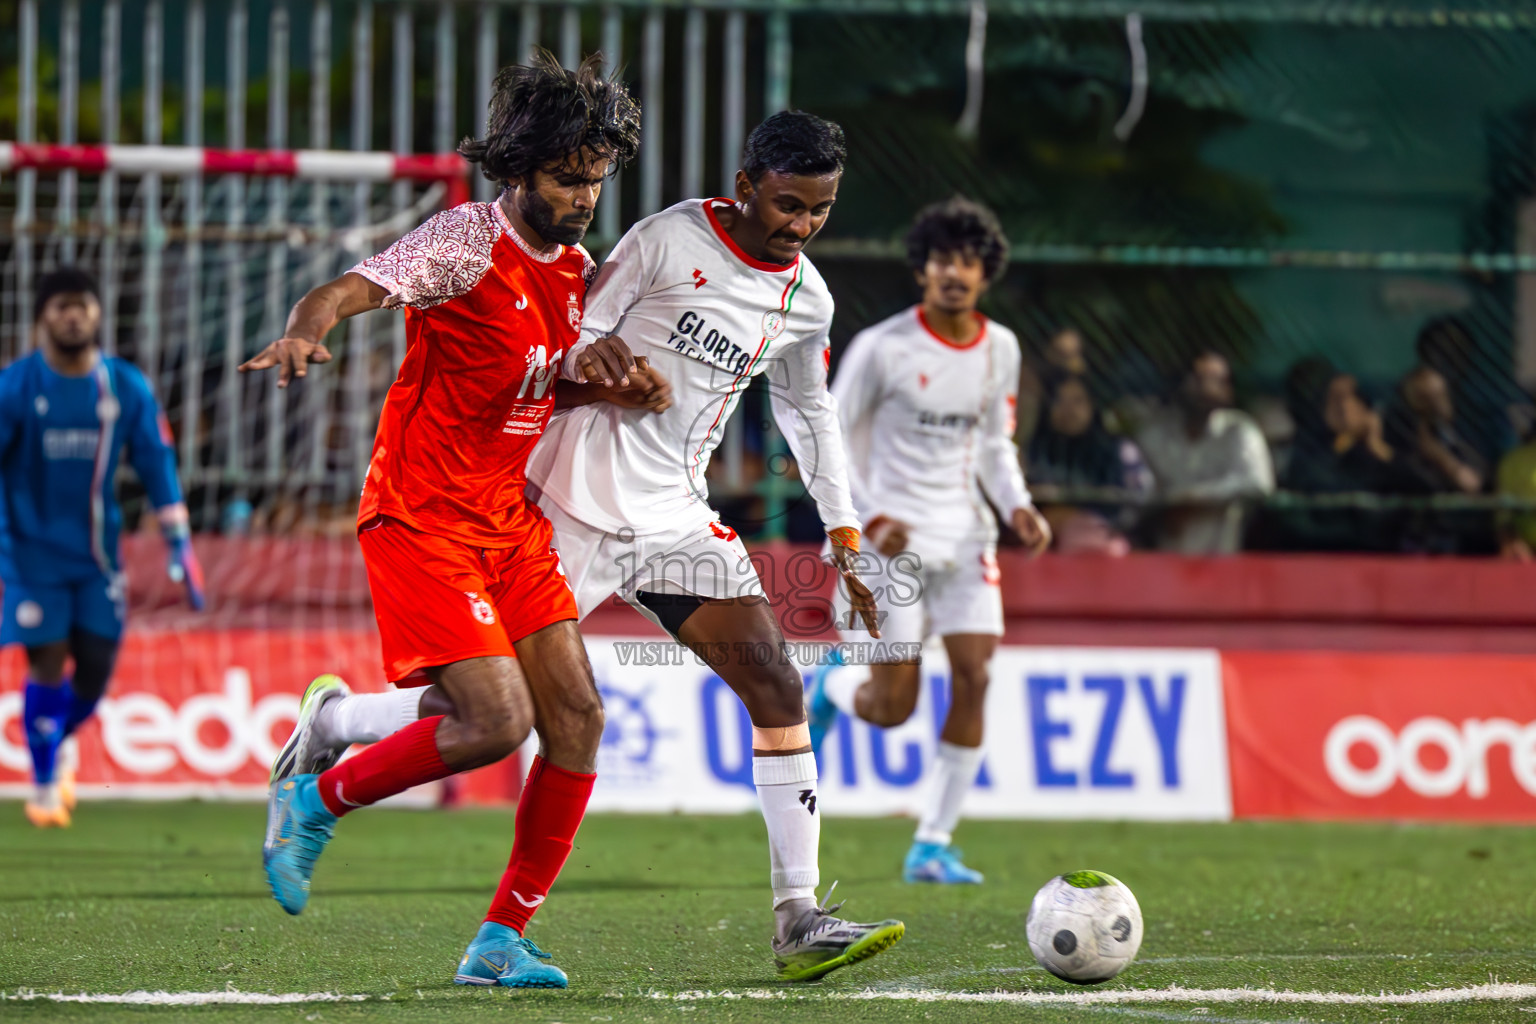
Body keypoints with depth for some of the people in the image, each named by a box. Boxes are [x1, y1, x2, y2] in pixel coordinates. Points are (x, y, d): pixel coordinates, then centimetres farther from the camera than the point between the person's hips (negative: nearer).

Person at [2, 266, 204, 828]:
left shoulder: (127, 389, -1)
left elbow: (157, 464, 6)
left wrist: (179, 544, 5)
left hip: (97, 551, 3)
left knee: (96, 667, 1)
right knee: (48, 661, -9)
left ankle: (54, 745, 33)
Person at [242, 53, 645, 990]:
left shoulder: (577, 268, 10)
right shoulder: (466, 241, -13)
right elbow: (344, 293, -23)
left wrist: (590, 360, -17)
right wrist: (306, 331, -46)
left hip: (516, 524, 8)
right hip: (423, 517, -8)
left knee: (578, 718, -4)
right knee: (496, 720, -19)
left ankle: (502, 942, 3)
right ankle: (315, 799, 5)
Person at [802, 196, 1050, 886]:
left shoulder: (1000, 349, 5)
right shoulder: (882, 347, -10)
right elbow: (830, 440, -5)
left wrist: (1017, 507, -1)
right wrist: (869, 518, -17)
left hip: (963, 536, 4)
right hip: (891, 540, -4)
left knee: (974, 675, -10)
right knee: (893, 707, -6)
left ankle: (932, 847, -2)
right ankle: (832, 684, 32)